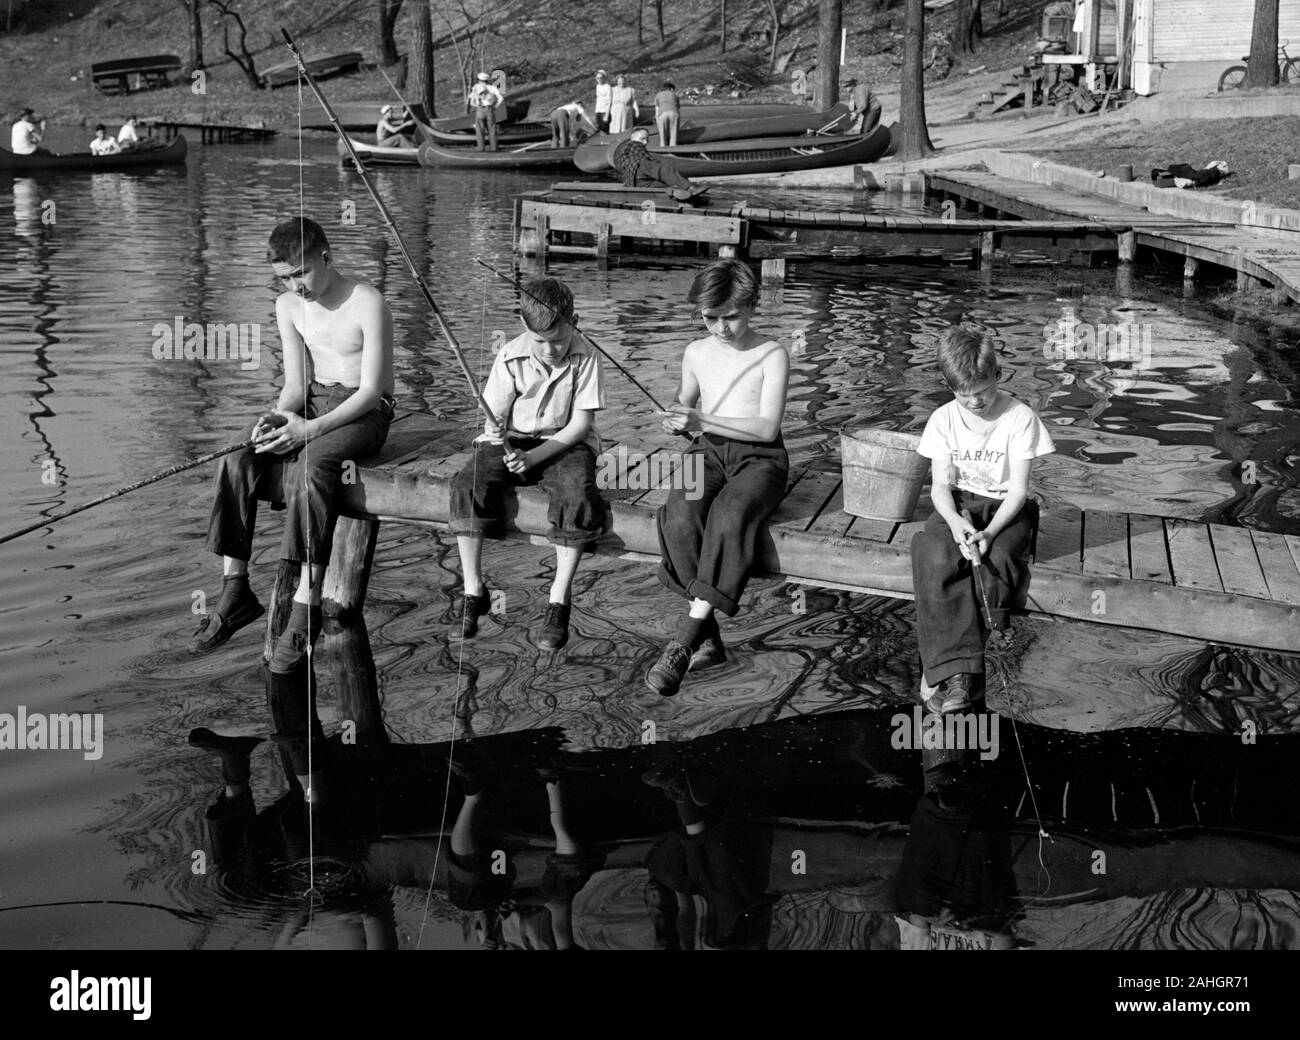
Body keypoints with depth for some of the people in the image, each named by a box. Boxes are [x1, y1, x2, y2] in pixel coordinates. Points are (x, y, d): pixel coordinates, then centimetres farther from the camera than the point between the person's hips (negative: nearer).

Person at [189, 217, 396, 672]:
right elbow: (296, 382, 7)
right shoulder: (288, 306, 5)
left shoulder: (368, 304, -16)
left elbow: (371, 390, -19)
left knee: (311, 463, -37)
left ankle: (306, 604, -38)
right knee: (235, 458, -20)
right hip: (311, 401, 6)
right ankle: (235, 591, -17)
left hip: (364, 411, -6)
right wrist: (278, 416, -16)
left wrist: (312, 429, -30)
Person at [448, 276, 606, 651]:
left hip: (564, 442, -2)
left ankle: (558, 602, -24)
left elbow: (581, 422, -11)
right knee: (467, 485, -26)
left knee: (578, 493, -34)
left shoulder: (585, 357, -11)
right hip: (511, 440, 2)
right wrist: (494, 430, -32)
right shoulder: (511, 358, -7)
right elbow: (494, 417, -5)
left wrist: (534, 457, -22)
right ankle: (473, 592, -15)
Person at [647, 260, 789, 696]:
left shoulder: (772, 356, -3)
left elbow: (767, 427, -12)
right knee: (679, 517, -30)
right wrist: (675, 420, 2)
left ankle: (685, 640, -36)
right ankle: (708, 639, -27)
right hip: (709, 453, 4)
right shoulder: (697, 353, 11)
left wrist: (703, 420, -20)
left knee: (729, 516, -36)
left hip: (760, 458, -4)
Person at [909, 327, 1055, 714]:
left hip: (1005, 507, -2)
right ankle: (957, 669, -38)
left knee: (996, 559, -36)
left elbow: (1018, 489, -10)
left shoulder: (1020, 417, -9)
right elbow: (941, 484, -1)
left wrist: (989, 532, -27)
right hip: (958, 505, 2)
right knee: (935, 556, -33)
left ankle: (944, 668, -23)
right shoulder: (943, 419, 0)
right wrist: (955, 522, -24)